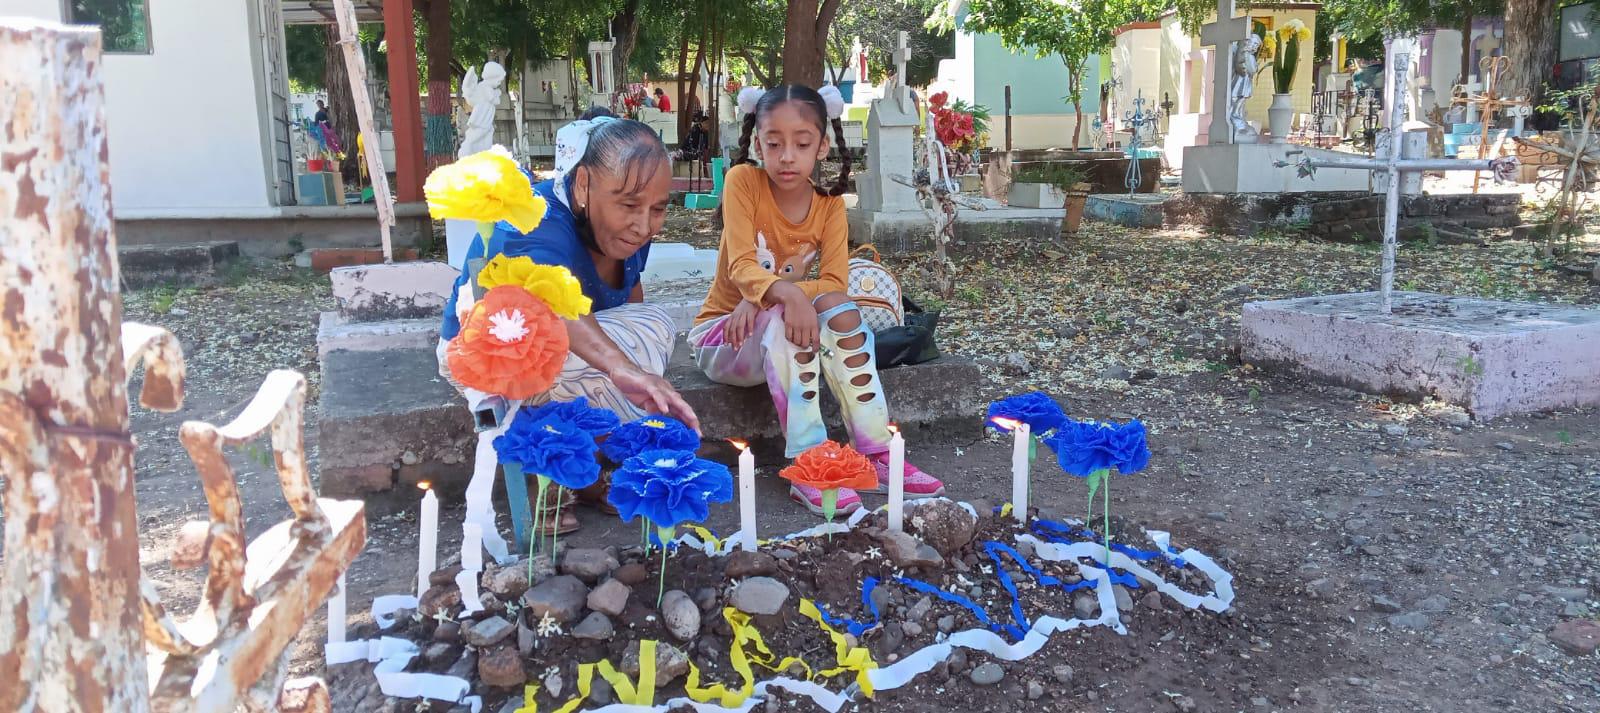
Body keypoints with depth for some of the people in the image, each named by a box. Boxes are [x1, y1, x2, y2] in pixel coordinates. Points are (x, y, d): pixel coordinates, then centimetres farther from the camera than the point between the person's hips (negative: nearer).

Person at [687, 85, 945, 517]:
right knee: (786, 319, -34)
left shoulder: (830, 205, -3)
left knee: (839, 308, -25)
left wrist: (761, 297, -29)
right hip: (723, 337, -3)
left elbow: (835, 283, -14)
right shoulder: (743, 182, -13)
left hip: (784, 328, 3)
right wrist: (783, 292, -45)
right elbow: (742, 268, -23)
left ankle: (876, 453, -25)